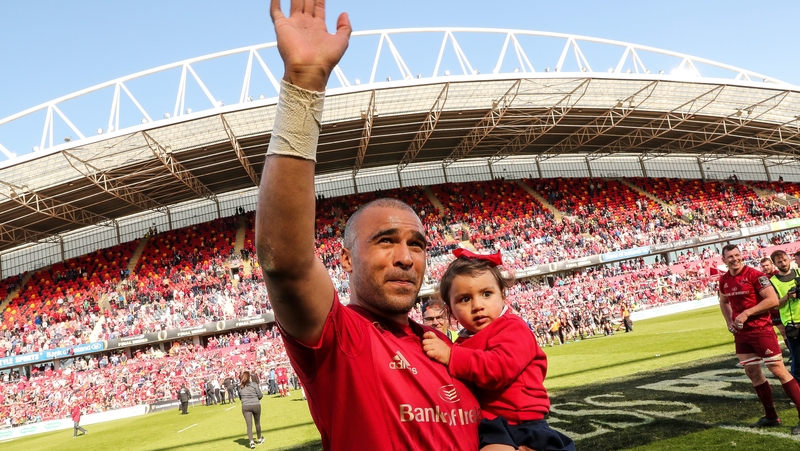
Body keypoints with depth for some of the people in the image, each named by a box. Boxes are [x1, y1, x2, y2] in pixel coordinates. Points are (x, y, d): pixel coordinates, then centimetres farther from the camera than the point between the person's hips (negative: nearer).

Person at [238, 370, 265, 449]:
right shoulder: (254, 384, -8)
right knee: (257, 423, 17)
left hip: (245, 407, 1)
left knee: (249, 425, 1)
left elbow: (240, 398, 9)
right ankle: (259, 439, 33)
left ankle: (251, 441, -13)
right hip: (256, 405, -1)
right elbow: (260, 395, -5)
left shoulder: (240, 387, 0)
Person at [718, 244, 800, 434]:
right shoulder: (723, 280, 5)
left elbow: (773, 300, -19)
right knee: (752, 372, 13)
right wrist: (729, 322, 9)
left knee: (778, 370, -6)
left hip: (761, 330, -7)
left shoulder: (754, 275, -14)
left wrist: (746, 313, -21)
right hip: (741, 333, 7)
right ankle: (771, 416, 27)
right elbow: (723, 302, 23)